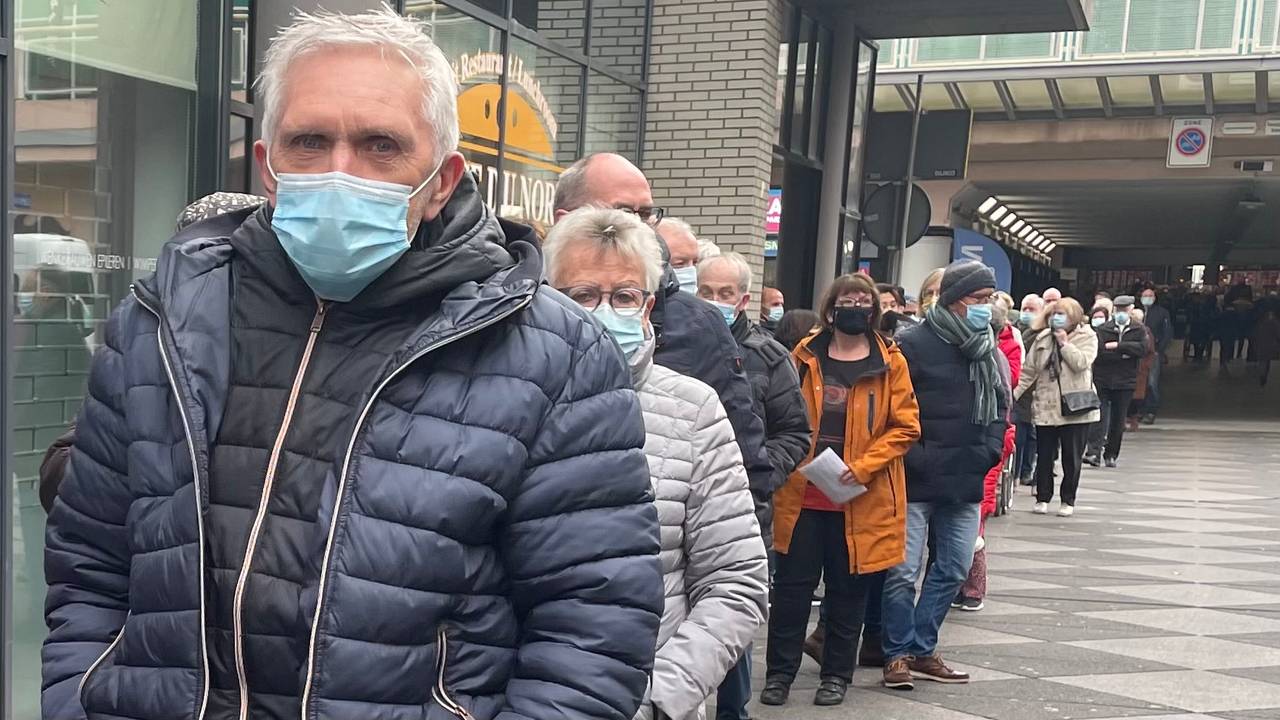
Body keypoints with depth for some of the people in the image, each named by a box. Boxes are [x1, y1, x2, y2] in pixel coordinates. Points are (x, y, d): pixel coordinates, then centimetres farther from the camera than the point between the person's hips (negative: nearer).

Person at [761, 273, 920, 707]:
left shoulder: (891, 362, 1)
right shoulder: (805, 356, 6)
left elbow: (905, 426, -3)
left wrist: (863, 466, -13)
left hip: (862, 499, -1)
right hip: (802, 492, 1)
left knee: (848, 589, 9)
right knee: (792, 584, 5)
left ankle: (837, 675, 25)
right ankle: (780, 672, 18)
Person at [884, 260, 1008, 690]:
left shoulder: (988, 352, 12)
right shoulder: (913, 345, -9)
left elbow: (1000, 408, 19)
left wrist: (988, 452, 5)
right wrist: (917, 458, -16)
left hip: (965, 484, 7)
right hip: (915, 481, -7)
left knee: (953, 570, 13)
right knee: (904, 572, -3)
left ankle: (921, 650, 25)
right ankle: (898, 654, 13)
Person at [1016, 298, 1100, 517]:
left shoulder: (1087, 337, -1)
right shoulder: (1042, 339, 8)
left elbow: (1081, 363, -18)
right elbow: (1028, 371, 7)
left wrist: (1064, 343, -13)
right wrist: (1013, 394, 0)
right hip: (1045, 407, 3)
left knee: (1071, 458, 5)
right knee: (1044, 456, 7)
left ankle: (1068, 501, 17)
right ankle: (1042, 498, 18)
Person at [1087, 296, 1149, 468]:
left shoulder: (1139, 330, 6)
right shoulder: (1102, 329, 1)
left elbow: (1143, 349, -12)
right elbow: (1099, 351, -11)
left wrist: (1116, 346, -16)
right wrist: (1124, 353, -12)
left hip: (1125, 382, 2)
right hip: (1102, 380, -2)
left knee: (1118, 419, 7)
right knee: (1100, 416, -11)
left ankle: (1111, 455, 17)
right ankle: (1094, 452, -15)